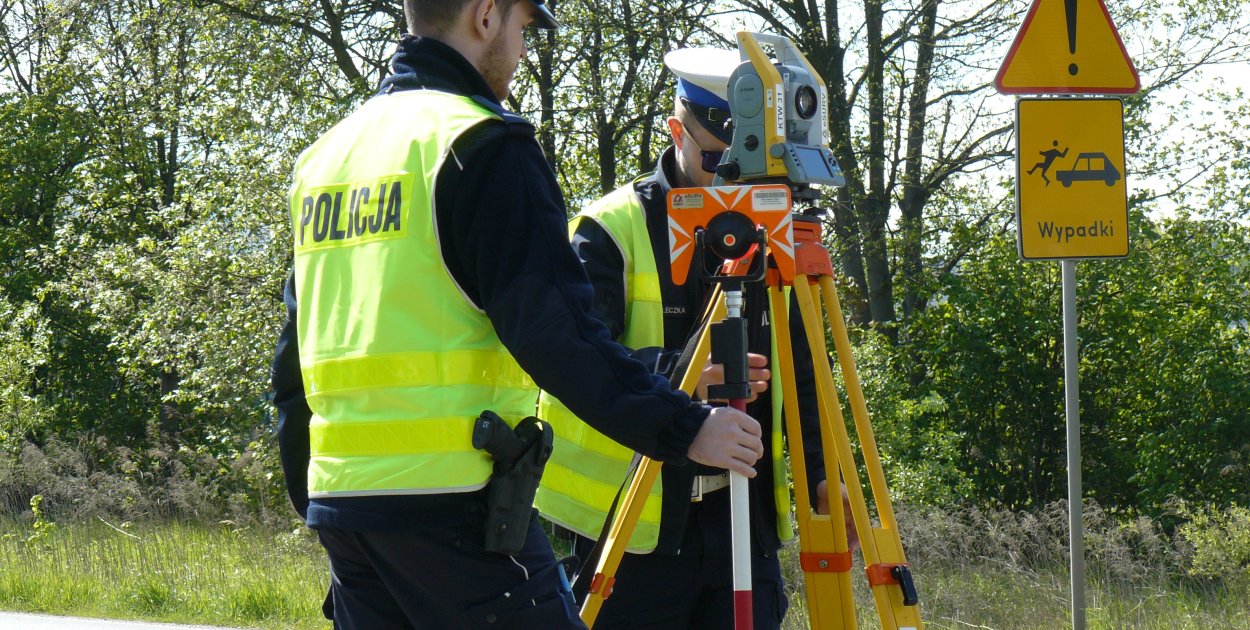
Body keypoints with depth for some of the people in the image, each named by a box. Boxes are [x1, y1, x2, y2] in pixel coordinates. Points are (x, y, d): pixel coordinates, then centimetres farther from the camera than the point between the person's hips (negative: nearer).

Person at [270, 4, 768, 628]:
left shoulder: (324, 154, 18)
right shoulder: (480, 145, -7)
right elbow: (553, 332, -15)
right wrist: (684, 428, -11)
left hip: (337, 498, 8)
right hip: (453, 501, -8)